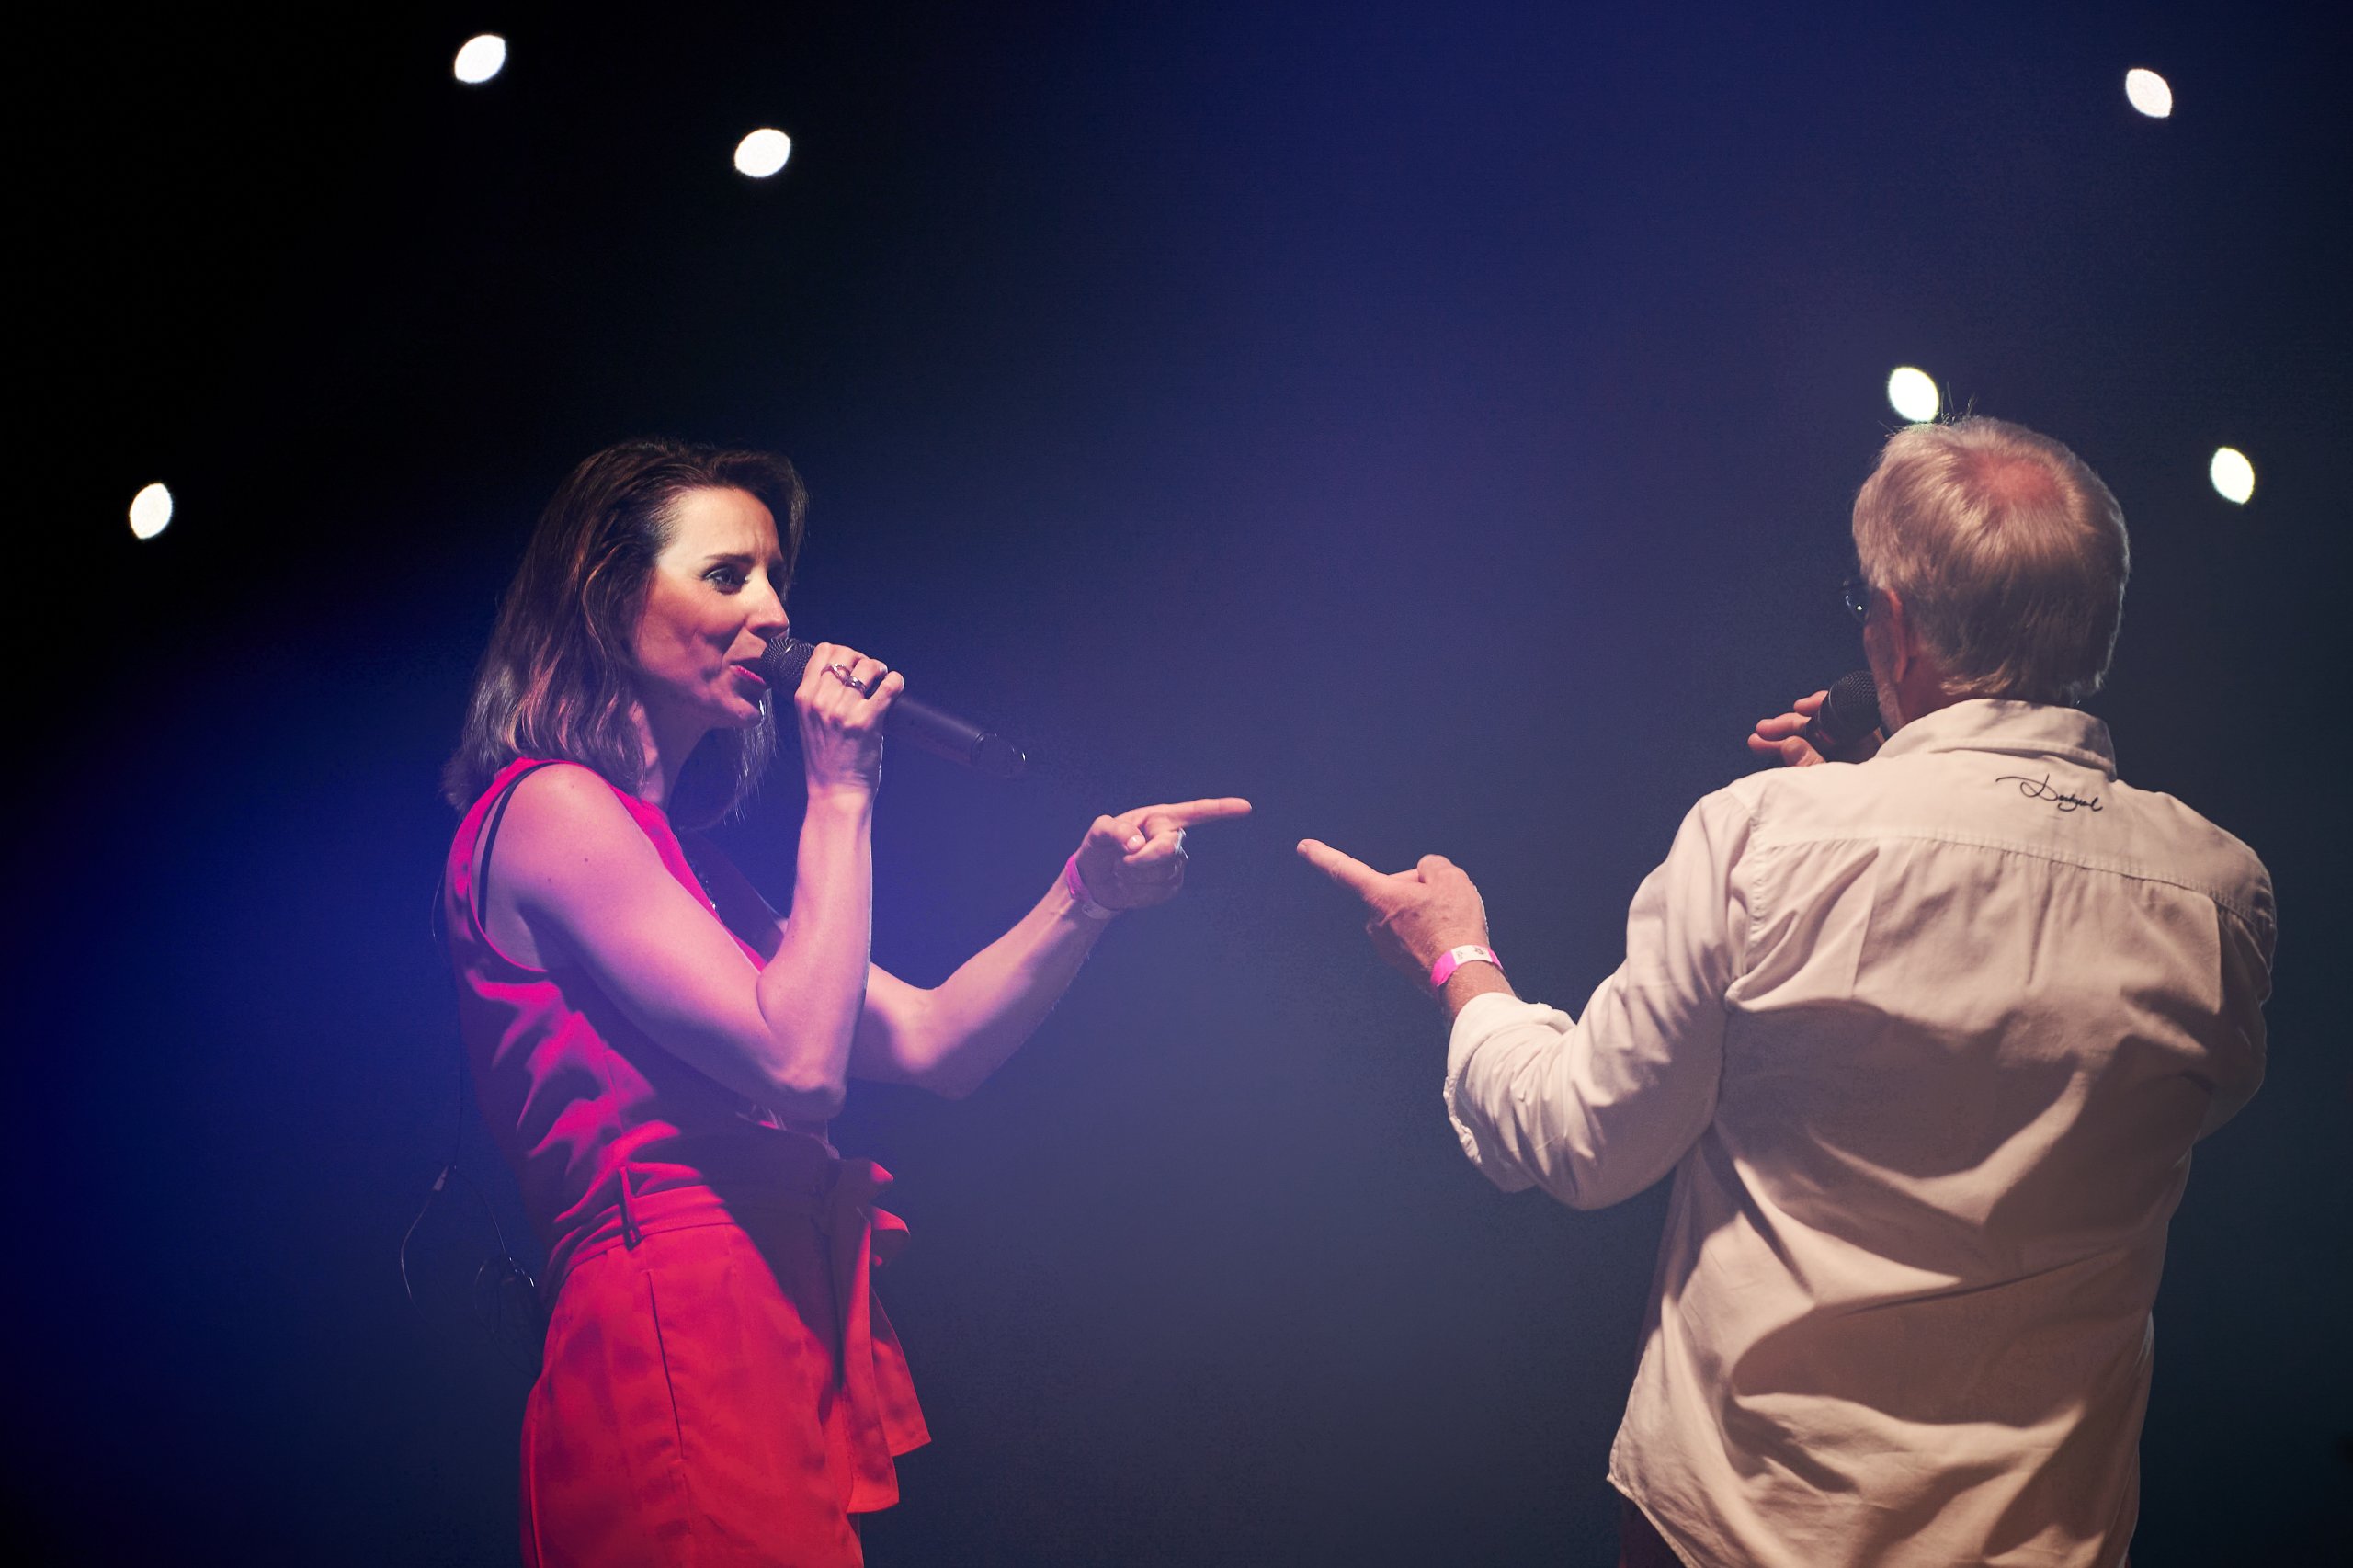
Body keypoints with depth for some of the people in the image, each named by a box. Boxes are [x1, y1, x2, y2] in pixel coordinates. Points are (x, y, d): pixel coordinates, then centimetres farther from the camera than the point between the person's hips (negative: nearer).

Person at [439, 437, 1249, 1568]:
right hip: (680, 1350, -9)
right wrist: (840, 793, -10)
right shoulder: (546, 808, -9)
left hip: (785, 1361, 9)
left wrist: (1087, 893, 2)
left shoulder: (674, 850, 19)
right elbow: (799, 1065, -19)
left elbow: (927, 1040, 14)